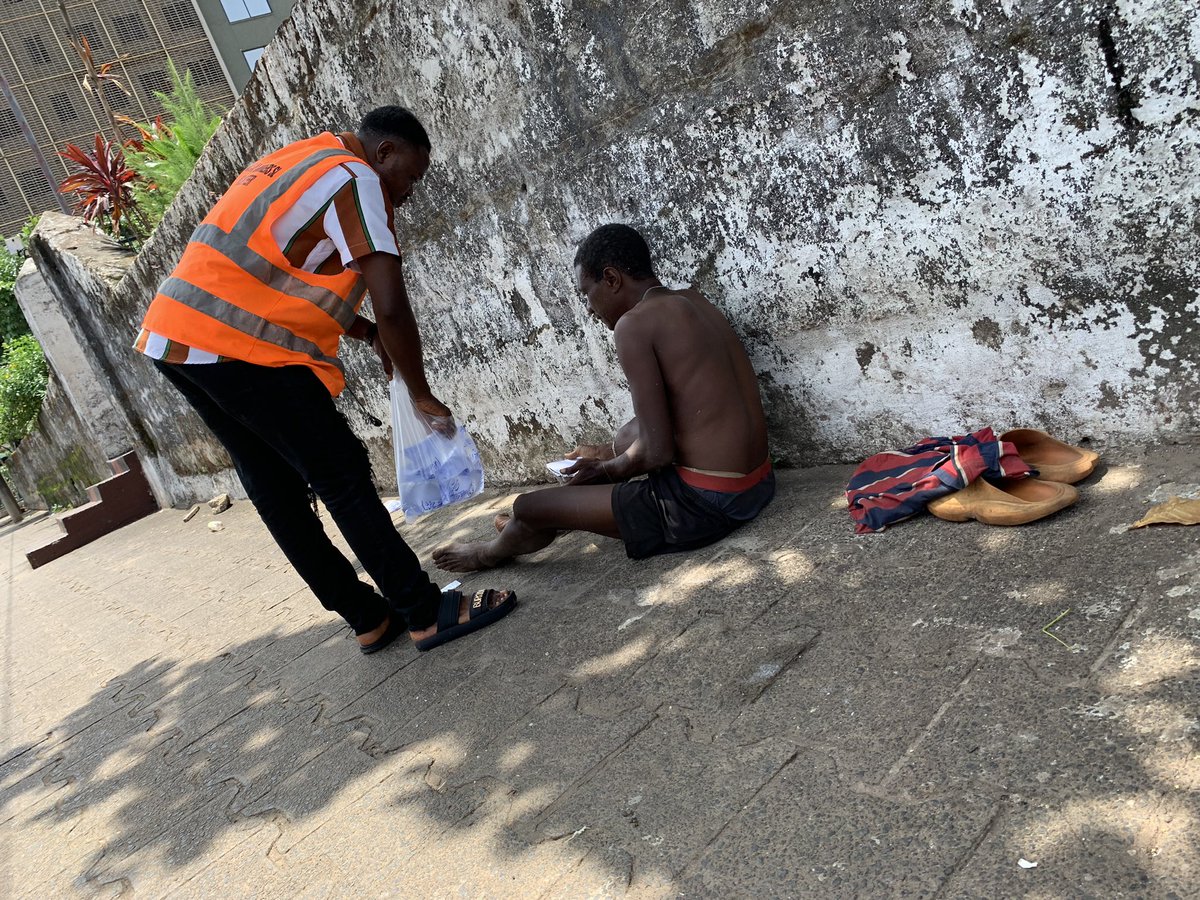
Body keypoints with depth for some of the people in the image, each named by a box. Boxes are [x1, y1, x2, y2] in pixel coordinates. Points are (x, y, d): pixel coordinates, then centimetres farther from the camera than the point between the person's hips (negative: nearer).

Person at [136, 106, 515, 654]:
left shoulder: (294, 162, 23)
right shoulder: (353, 179, -7)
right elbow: (392, 310, -17)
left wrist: (369, 334, 16)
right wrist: (422, 397, -4)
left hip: (173, 339, 10)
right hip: (235, 347, -10)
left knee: (276, 487, 10)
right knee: (343, 478, -4)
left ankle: (368, 618, 21)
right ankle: (429, 614, 3)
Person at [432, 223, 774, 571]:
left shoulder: (634, 323, -15)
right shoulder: (693, 302, 10)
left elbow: (656, 451, -17)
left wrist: (605, 470, 3)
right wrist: (607, 452, 28)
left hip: (706, 503, -9)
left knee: (529, 507, 5)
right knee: (630, 433, 34)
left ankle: (494, 552, 41)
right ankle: (536, 526, 53)